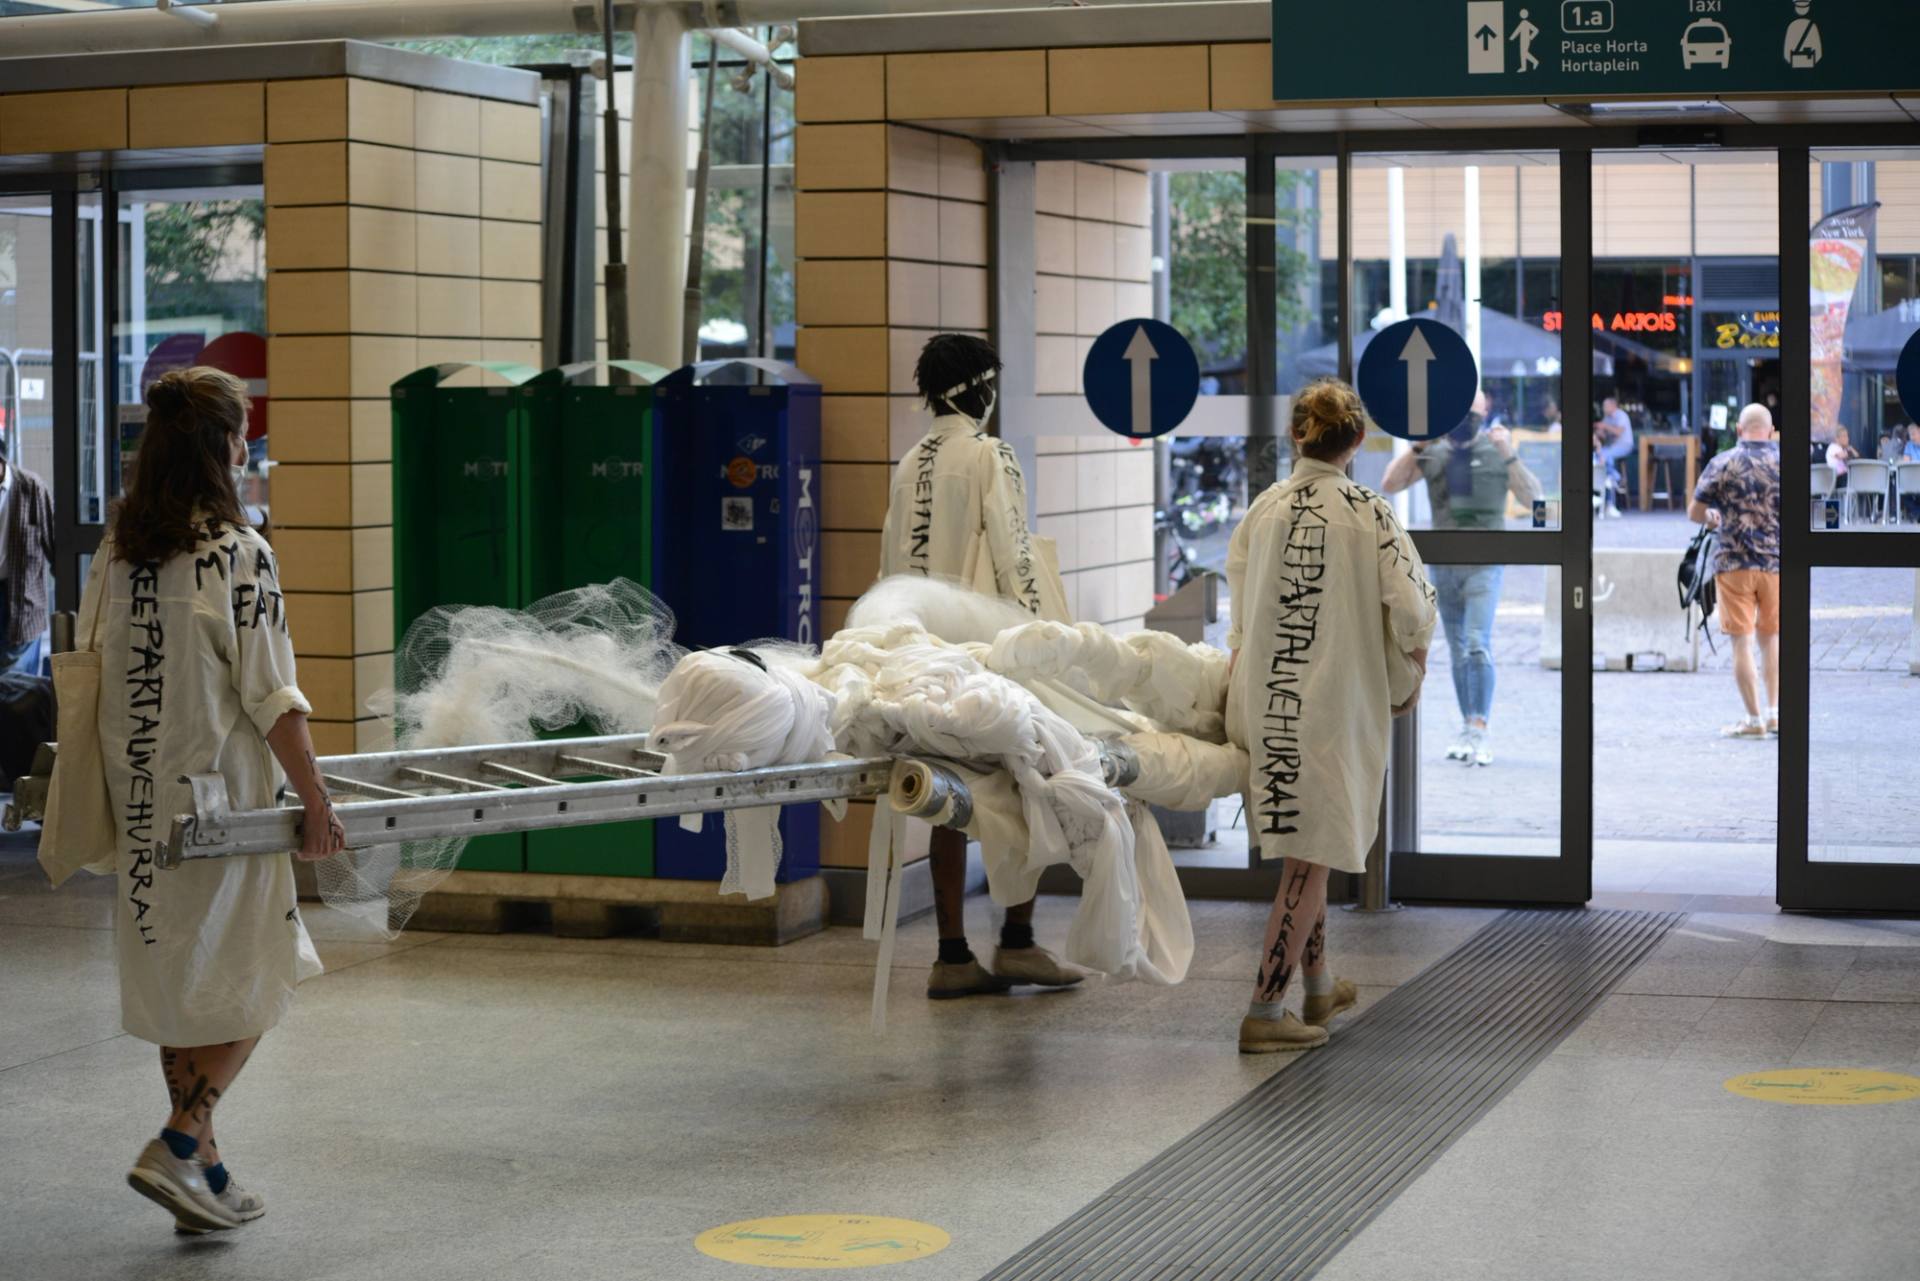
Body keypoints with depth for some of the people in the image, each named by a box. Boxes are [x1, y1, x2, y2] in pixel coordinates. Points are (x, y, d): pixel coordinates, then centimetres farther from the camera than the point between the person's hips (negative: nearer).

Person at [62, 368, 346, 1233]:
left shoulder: (117, 548, 5)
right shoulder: (236, 552, -14)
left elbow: (91, 668, 11)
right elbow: (271, 696, -15)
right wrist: (313, 797, -8)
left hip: (139, 794, 7)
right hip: (221, 790, -6)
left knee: (175, 981, 14)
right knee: (251, 982, 6)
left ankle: (205, 1175, 20)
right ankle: (178, 1147, -7)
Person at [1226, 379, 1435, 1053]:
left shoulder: (1262, 509, 2)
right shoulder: (1368, 512, -10)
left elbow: (1240, 615, 7)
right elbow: (1412, 613, -11)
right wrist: (1408, 682, 5)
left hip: (1265, 698, 5)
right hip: (1336, 702, -5)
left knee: (1303, 849, 21)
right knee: (1310, 858, 1)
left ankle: (1318, 984, 35)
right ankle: (1264, 1011, -2)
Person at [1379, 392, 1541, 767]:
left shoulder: (1497, 452, -2)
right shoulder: (1434, 454, 6)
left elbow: (1532, 499, -8)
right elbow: (1389, 485, 0)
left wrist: (1510, 455, -19)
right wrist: (1416, 447, -11)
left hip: (1484, 564, -4)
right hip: (1443, 564, 4)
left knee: (1478, 644, -16)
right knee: (1458, 651, 10)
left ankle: (1481, 732, -18)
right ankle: (1468, 729, 18)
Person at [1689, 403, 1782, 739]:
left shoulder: (1722, 463, -4)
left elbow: (1694, 512, 1)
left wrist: (1712, 518, 22)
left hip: (1734, 562, -2)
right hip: (1777, 560, 2)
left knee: (1742, 642, 2)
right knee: (1771, 636, 18)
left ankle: (1754, 719, 0)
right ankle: (1775, 712, 12)